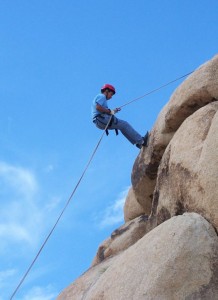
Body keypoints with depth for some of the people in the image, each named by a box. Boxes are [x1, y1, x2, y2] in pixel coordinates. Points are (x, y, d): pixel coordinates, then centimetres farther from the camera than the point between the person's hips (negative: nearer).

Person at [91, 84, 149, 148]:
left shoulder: (98, 97, 29)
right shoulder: (101, 96, -1)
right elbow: (98, 107, -19)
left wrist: (113, 111, 14)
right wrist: (110, 111, -11)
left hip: (99, 123, 10)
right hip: (102, 119, -10)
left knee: (123, 126, 11)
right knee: (124, 124, -8)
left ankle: (139, 143, 4)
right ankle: (141, 141, -9)